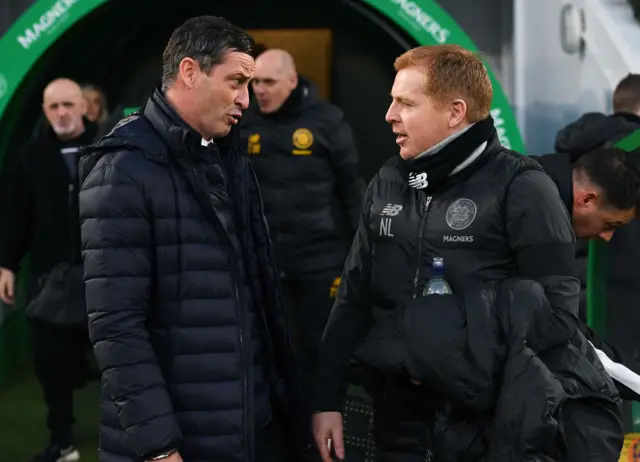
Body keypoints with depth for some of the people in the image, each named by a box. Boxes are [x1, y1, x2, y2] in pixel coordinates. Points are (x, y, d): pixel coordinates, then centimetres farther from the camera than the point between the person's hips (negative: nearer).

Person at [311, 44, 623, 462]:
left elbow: (556, 313, -14)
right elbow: (354, 300, 12)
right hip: (402, 425, 5)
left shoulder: (520, 187, -10)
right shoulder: (387, 184, 8)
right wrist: (327, 400, 7)